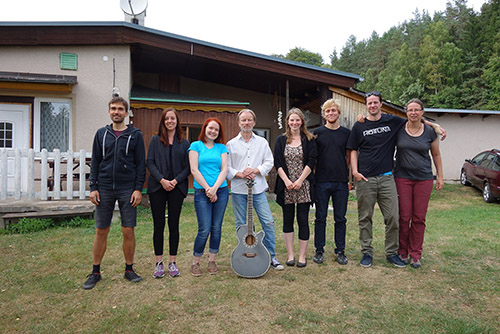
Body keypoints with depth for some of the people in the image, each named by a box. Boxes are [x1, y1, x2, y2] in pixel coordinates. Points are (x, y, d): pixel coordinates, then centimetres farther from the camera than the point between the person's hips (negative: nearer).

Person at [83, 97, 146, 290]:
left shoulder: (135, 135, 4)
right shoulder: (101, 134, 10)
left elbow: (141, 164, 1)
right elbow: (95, 162, 10)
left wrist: (138, 189, -7)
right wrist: (93, 188, 1)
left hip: (127, 190, -2)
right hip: (104, 189, 2)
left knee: (128, 231, 2)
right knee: (101, 231, 7)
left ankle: (129, 269, 18)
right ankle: (95, 272, 21)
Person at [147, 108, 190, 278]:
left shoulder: (184, 143, 9)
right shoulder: (155, 140, 8)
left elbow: (188, 167, 4)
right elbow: (150, 162, 0)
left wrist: (176, 181, -11)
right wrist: (162, 180, -13)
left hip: (176, 187, 0)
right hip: (157, 187, 0)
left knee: (174, 224, 4)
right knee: (158, 224, 2)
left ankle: (172, 262, 15)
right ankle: (159, 263, 13)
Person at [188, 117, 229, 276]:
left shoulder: (221, 148, 11)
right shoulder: (196, 145, 4)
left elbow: (224, 170, 2)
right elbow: (194, 170, -4)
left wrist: (214, 188, -12)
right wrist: (207, 189, -11)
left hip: (221, 191, 3)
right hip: (202, 192, -3)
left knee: (216, 228, 7)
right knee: (204, 229, -6)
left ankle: (212, 261, 21)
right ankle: (195, 263, 12)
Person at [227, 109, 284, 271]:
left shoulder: (262, 142, 9)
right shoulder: (231, 144, 6)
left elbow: (269, 163, 4)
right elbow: (226, 167, 2)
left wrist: (255, 170, -11)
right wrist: (239, 174, -14)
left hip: (258, 188, 1)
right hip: (238, 189, 0)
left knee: (268, 222, -2)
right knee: (240, 225, 7)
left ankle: (271, 256, 12)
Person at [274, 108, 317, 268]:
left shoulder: (309, 140, 5)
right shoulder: (281, 140, 9)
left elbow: (311, 162, -3)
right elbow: (277, 163, 2)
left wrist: (299, 181, -12)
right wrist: (287, 181, -10)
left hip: (304, 186, -1)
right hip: (286, 186, 2)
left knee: (303, 220, 0)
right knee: (288, 220, 6)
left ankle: (302, 256, 10)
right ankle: (290, 255, 16)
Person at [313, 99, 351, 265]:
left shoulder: (346, 133, 7)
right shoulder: (317, 132, 3)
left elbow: (349, 156, 12)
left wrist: (348, 177, 5)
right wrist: (313, 175, -3)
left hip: (341, 182, 1)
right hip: (321, 182, -1)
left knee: (340, 218, 8)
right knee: (320, 217, 6)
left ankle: (340, 251, 21)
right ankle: (319, 250, 18)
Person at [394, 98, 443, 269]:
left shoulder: (430, 132, 4)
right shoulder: (398, 129, 0)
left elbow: (436, 155, 13)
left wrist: (440, 176, 9)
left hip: (424, 178, 1)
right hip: (402, 178, -1)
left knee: (419, 218, 4)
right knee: (404, 217, 1)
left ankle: (415, 254, 17)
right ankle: (402, 252, 17)